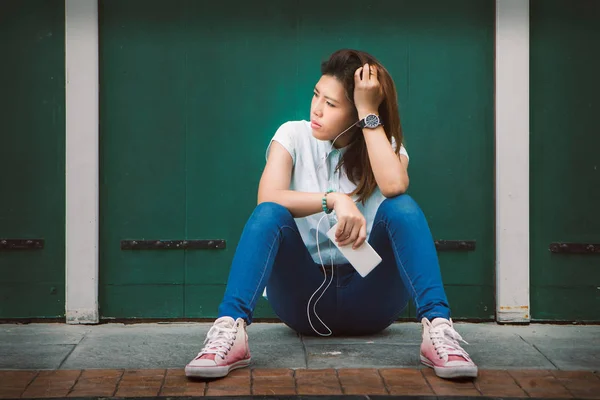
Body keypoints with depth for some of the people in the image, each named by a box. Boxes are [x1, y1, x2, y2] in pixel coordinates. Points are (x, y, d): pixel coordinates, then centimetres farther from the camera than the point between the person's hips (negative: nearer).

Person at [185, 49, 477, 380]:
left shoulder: (385, 144, 3)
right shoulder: (294, 135, 1)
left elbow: (394, 186, -23)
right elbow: (268, 198, -18)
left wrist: (369, 112, -18)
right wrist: (334, 200, -32)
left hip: (367, 297, 0)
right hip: (303, 295, 0)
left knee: (401, 207, -25)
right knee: (269, 214, -27)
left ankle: (437, 328, -41)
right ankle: (230, 330, -46)